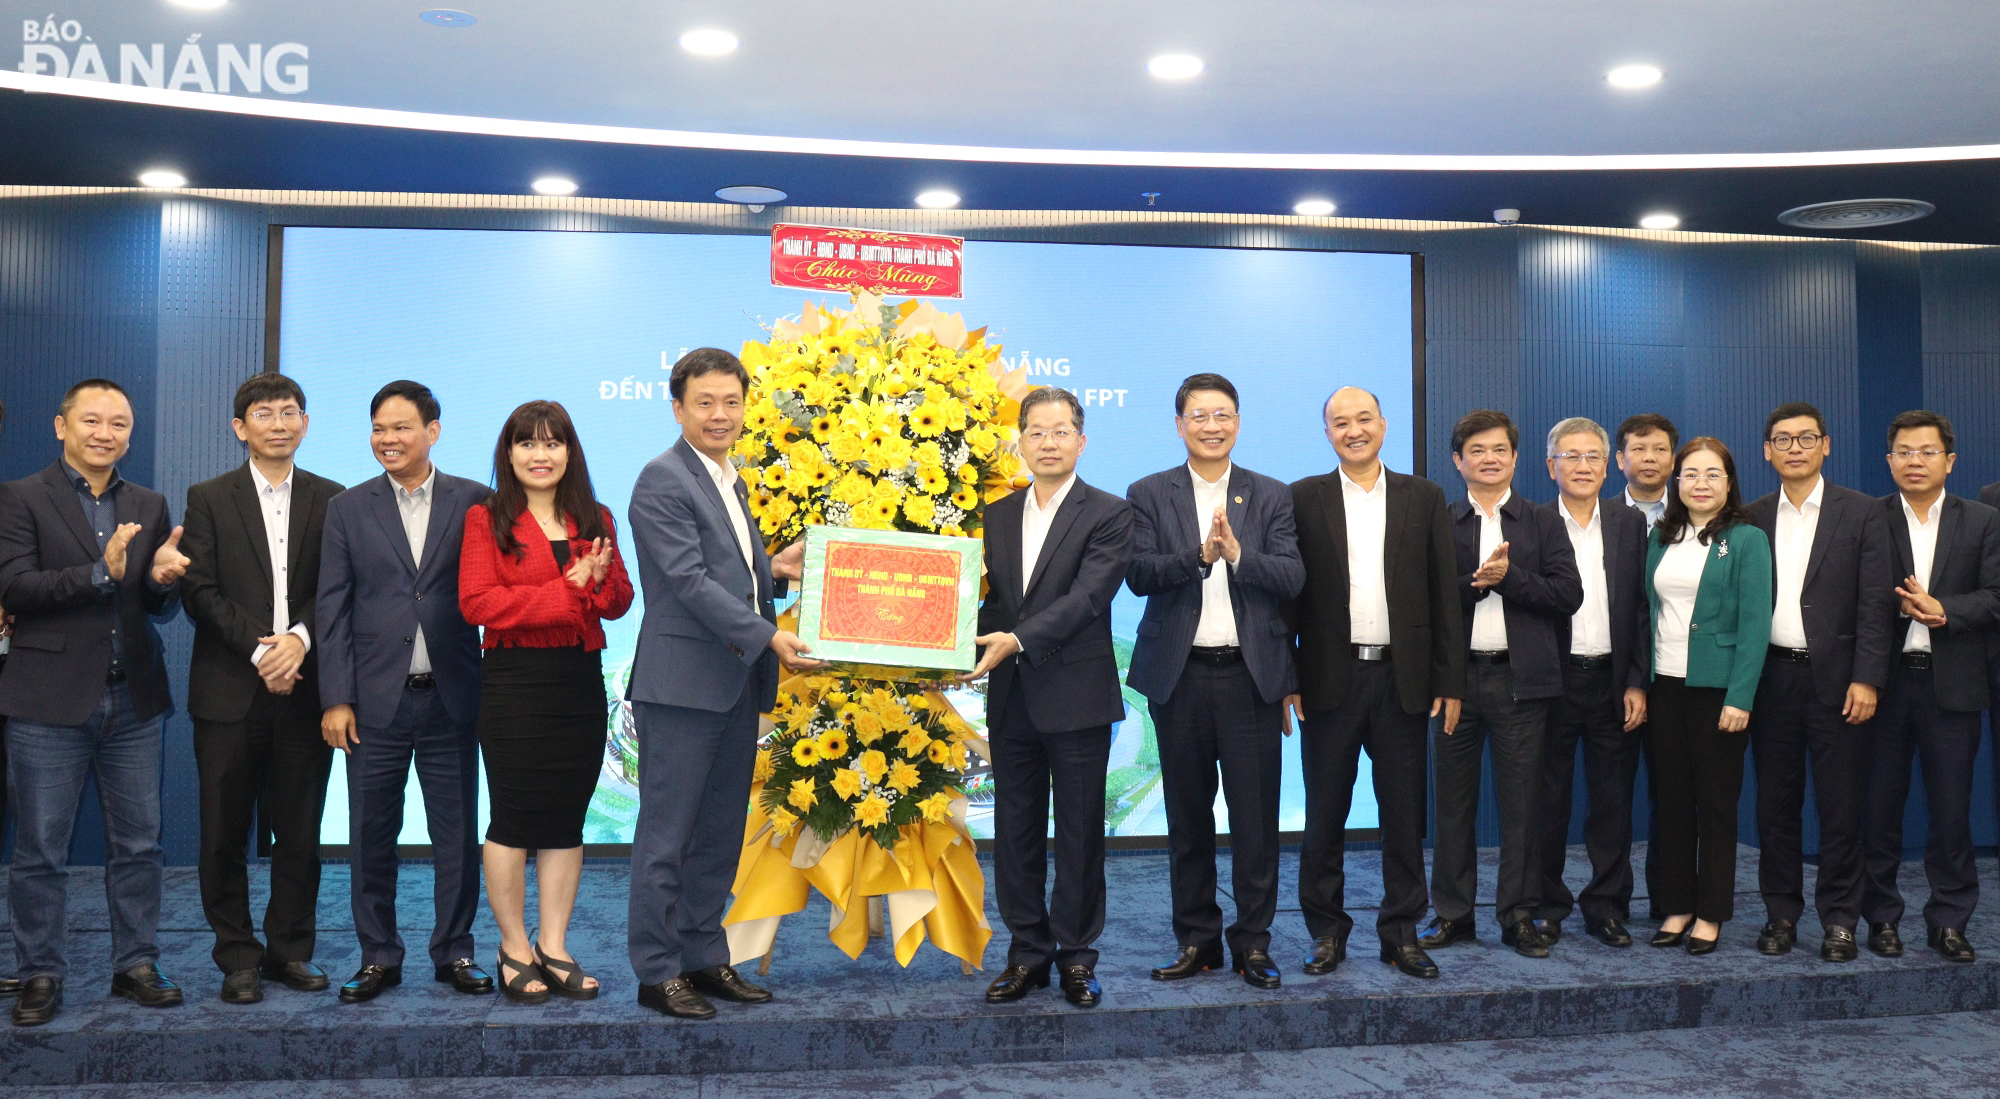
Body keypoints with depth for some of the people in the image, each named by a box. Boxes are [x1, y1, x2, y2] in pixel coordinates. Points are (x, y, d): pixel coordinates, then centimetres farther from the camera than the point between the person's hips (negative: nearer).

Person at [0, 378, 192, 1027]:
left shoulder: (150, 508, 11)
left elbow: (163, 610, 8)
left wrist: (163, 579, -14)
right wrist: (101, 573, -24)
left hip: (134, 702, 4)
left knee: (138, 846, 9)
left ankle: (136, 966, 20)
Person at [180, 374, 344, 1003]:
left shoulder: (330, 500, 9)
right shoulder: (209, 499, 6)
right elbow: (200, 591, -2)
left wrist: (299, 638, -15)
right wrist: (260, 650, -13)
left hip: (305, 688, 1)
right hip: (230, 691, -1)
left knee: (300, 830, 6)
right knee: (225, 832, 3)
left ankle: (290, 950, 18)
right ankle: (238, 958, 14)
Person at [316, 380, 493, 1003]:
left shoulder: (474, 502, 4)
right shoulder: (349, 509, 7)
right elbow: (333, 609, 4)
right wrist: (336, 699, -3)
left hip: (451, 696, -1)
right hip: (376, 699, 1)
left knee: (457, 833, 6)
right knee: (371, 835, 7)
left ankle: (454, 953, 19)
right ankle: (378, 957, 19)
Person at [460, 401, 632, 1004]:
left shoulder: (595, 521, 13)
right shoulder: (486, 519, 0)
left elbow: (621, 602, 11)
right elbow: (476, 601, -12)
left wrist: (601, 578, -12)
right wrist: (566, 591, -13)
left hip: (579, 682, 4)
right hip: (513, 683, -4)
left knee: (566, 818, 7)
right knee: (514, 818, 1)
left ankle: (554, 946, 16)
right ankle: (514, 949, 14)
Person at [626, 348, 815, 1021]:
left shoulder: (729, 481, 18)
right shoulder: (662, 480, -10)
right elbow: (690, 582, -18)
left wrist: (774, 569, 5)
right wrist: (767, 637, -22)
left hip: (737, 682, 9)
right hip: (683, 681, -9)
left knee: (720, 832, 13)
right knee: (667, 834, 0)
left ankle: (704, 956, 23)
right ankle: (657, 971, 8)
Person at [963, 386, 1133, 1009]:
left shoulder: (1108, 515, -5)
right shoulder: (997, 517, 12)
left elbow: (1087, 597, -17)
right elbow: (986, 598, 12)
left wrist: (1018, 640, -26)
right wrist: (980, 647, -8)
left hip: (1077, 699, -4)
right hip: (1011, 700, 5)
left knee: (1080, 834, 4)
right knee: (1015, 834, 10)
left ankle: (1076, 955, 17)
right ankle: (1027, 953, 21)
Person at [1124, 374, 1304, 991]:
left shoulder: (1272, 497, 8)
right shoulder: (1149, 496, 6)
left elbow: (1292, 579, -3)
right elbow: (1138, 574, -8)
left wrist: (1237, 553, -19)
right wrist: (1200, 555, -23)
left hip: (1251, 673, 0)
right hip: (1180, 676, 0)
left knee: (1255, 816, 1)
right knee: (1187, 816, 9)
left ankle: (1253, 940, 13)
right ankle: (1196, 939, 20)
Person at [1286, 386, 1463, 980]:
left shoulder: (1424, 498, 7)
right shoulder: (1304, 499, 3)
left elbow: (1444, 595, 5)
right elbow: (1288, 593, 1)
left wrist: (1450, 683, 1)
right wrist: (1285, 679, -5)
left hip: (1403, 679, 1)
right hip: (1330, 679, -1)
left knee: (1405, 813, 7)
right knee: (1325, 814, 6)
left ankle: (1401, 931, 19)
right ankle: (1326, 931, 18)